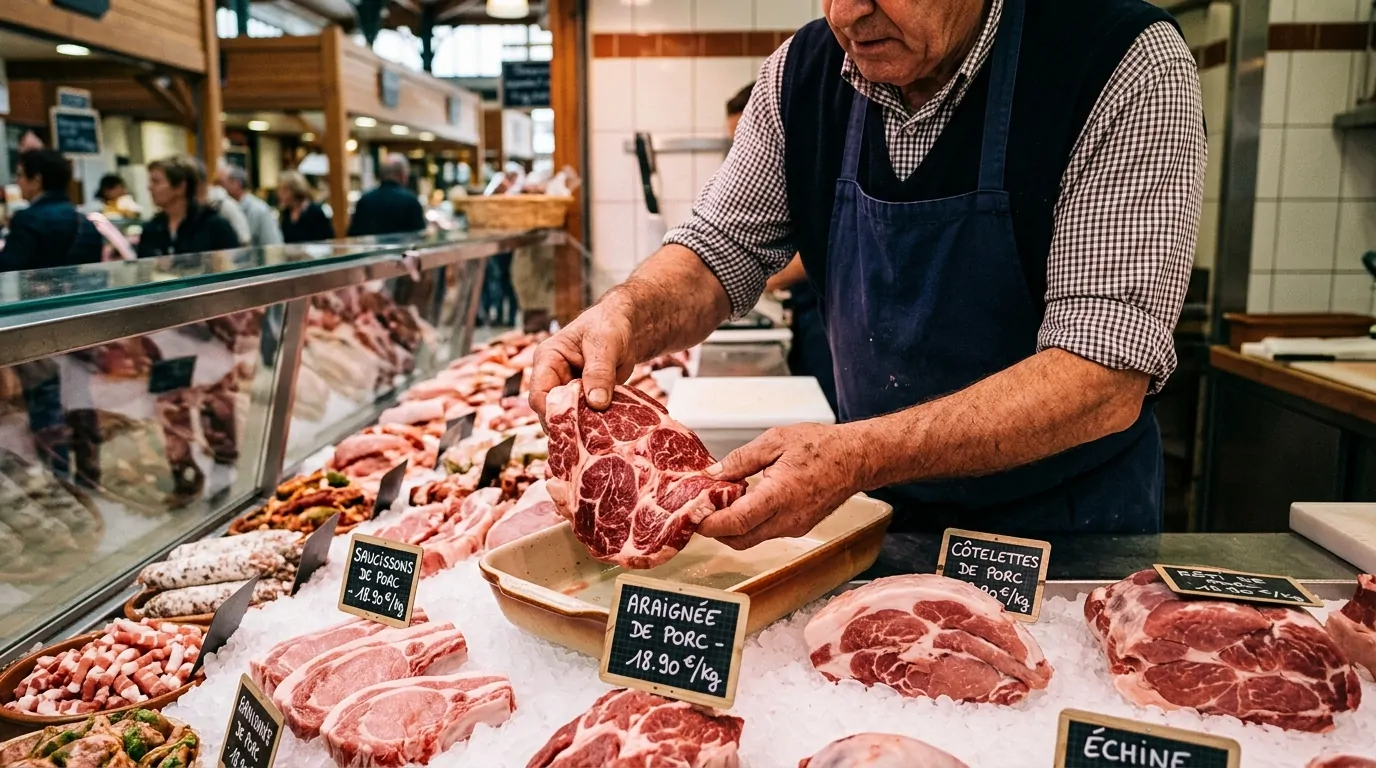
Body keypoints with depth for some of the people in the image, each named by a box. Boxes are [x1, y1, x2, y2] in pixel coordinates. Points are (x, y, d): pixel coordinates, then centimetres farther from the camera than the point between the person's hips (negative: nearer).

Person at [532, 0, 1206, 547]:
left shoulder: (1129, 67, -22)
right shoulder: (806, 69, -7)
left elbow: (1106, 382, -29)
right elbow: (721, 251, 0)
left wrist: (860, 454, -41)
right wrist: (626, 316, -23)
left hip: (1068, 527, -3)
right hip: (879, 510, 4)